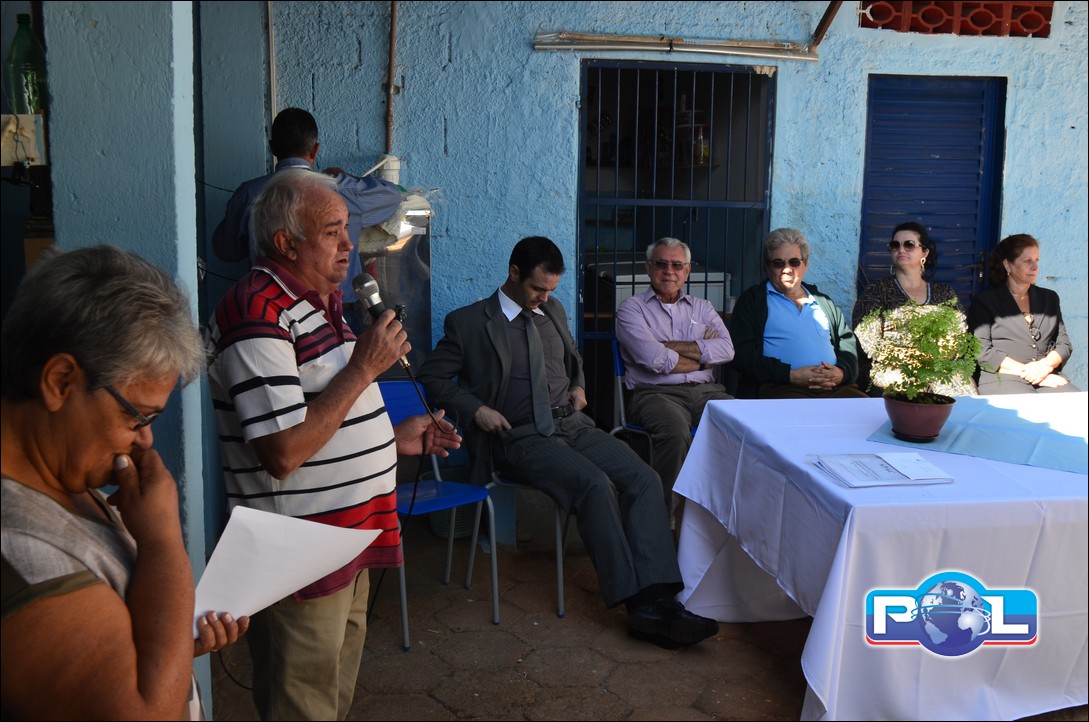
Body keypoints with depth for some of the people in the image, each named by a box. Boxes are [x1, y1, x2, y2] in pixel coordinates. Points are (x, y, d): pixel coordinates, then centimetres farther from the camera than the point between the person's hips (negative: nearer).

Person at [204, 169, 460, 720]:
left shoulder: (317, 302, 12)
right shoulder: (257, 314, -21)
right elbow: (283, 453, -27)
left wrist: (392, 438, 12)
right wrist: (365, 367, -22)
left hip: (346, 542, 10)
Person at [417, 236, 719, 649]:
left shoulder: (553, 311, 18)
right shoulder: (468, 322, 1)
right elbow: (432, 378, 4)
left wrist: (579, 386, 13)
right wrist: (476, 409, -9)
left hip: (574, 425, 6)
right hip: (521, 437, -6)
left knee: (644, 480, -21)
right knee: (595, 484, -32)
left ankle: (654, 599, -29)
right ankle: (636, 602, -26)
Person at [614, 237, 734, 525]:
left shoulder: (702, 308, 23)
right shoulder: (631, 309, 10)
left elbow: (726, 349, 2)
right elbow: (653, 359, -8)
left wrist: (669, 346, -5)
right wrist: (702, 353, 4)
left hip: (706, 391, 4)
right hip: (656, 393, -4)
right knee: (676, 431, -37)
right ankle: (664, 519, -23)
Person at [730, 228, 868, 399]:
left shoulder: (823, 302, 28)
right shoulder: (752, 300, 11)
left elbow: (849, 344, 23)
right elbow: (742, 353, -1)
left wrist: (842, 372, -1)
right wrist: (790, 375, -12)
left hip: (835, 386, 5)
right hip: (781, 388, -5)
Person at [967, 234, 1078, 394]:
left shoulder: (1050, 298, 24)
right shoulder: (984, 301, 8)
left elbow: (1064, 343, 17)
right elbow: (982, 351, -4)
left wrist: (1046, 365, -6)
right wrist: (1025, 371, -13)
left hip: (1047, 379, 4)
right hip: (1002, 380, -4)